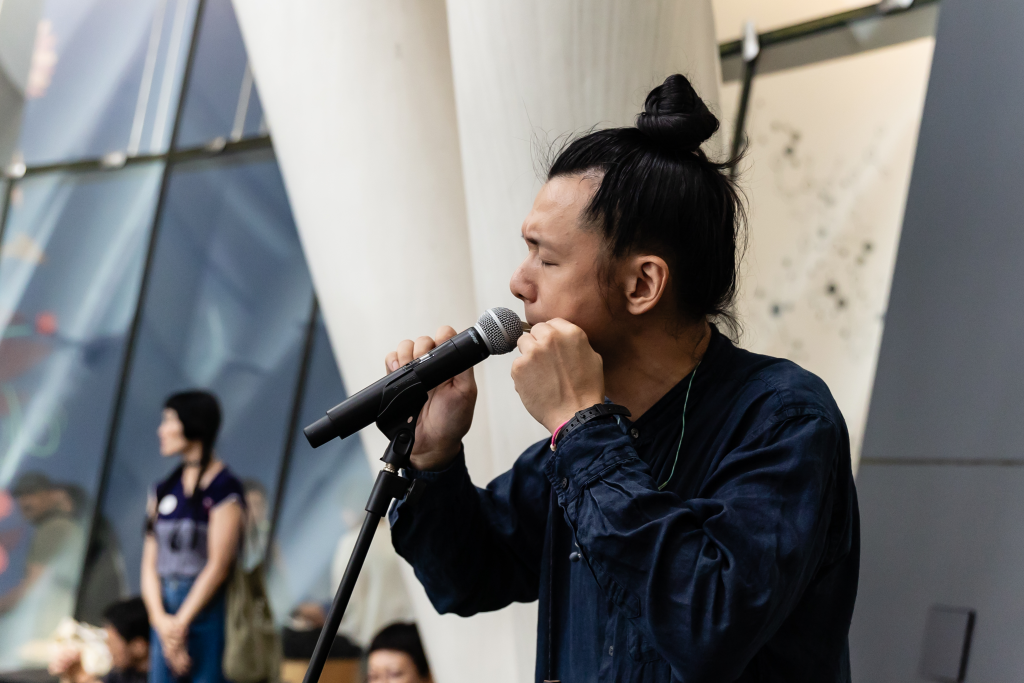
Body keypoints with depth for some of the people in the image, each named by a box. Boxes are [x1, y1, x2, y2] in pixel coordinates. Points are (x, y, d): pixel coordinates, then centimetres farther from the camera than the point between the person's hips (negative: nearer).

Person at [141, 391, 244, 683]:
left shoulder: (224, 488, -5)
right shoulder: (164, 490, 15)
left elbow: (218, 566, -11)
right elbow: (150, 563, 8)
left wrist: (181, 623, -12)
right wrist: (161, 619, -7)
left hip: (207, 612, -6)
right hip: (165, 615, 6)